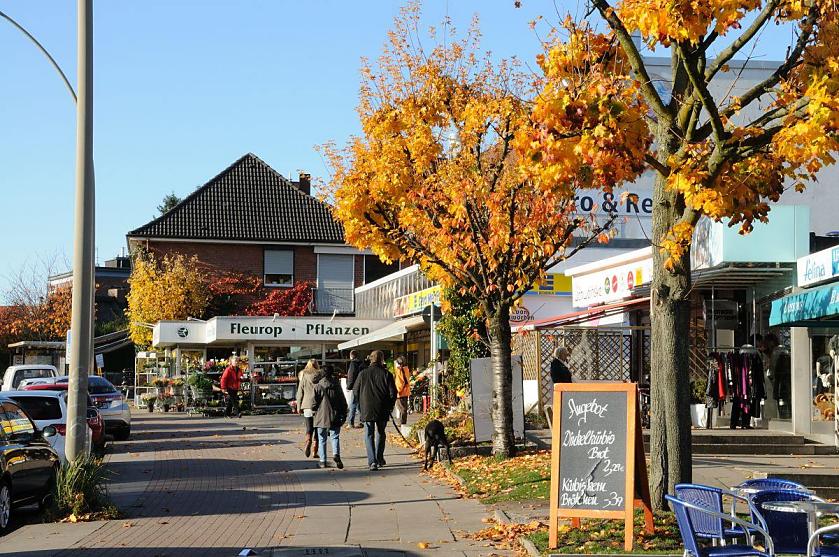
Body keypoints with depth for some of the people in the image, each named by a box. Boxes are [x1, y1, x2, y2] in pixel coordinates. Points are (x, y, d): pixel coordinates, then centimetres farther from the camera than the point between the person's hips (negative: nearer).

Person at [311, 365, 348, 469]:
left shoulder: (318, 386, -7)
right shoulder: (337, 386, -1)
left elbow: (314, 403, -7)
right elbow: (343, 402, 3)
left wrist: (314, 410, 14)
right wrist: (344, 415, 12)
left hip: (321, 417, -1)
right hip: (335, 417, 1)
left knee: (322, 440, 8)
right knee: (335, 437, 6)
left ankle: (323, 461, 10)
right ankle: (336, 454, -20)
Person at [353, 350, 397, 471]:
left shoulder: (363, 373, -1)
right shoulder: (387, 374, -5)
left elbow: (355, 391, 5)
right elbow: (393, 393, -6)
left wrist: (361, 405, 18)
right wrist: (390, 406, 10)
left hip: (366, 410, 0)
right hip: (382, 411, 0)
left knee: (369, 435, 3)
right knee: (380, 434, 18)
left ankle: (372, 461, -9)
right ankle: (379, 459, 25)